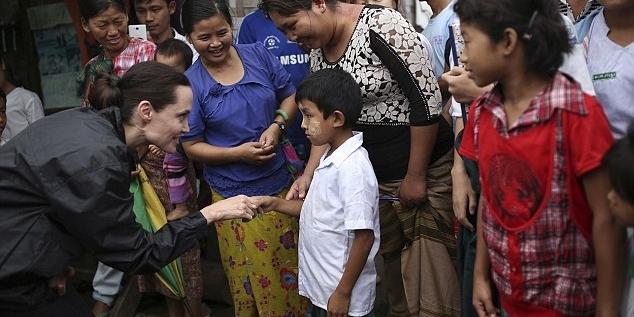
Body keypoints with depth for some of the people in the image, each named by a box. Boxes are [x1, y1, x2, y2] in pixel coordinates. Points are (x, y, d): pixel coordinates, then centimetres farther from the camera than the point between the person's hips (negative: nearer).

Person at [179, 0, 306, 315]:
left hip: (280, 182, 3)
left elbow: (290, 96, 7)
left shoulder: (259, 55, -3)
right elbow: (192, 146, -6)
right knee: (253, 277, 10)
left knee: (290, 266, 17)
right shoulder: (189, 84, -11)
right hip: (234, 195, -3)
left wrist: (276, 125, -12)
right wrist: (239, 153, -19)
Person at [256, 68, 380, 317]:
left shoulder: (353, 168, -23)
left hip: (340, 296, -8)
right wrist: (276, 204, 5)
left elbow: (364, 236, -23)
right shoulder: (331, 159, 4)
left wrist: (343, 293, -19)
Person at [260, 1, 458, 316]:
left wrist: (415, 177, -16)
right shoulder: (318, 52, 5)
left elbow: (427, 101, -20)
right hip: (375, 176, 7)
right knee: (392, 259, 15)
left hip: (424, 168, -7)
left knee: (428, 269, -4)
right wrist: (308, 174, -1)